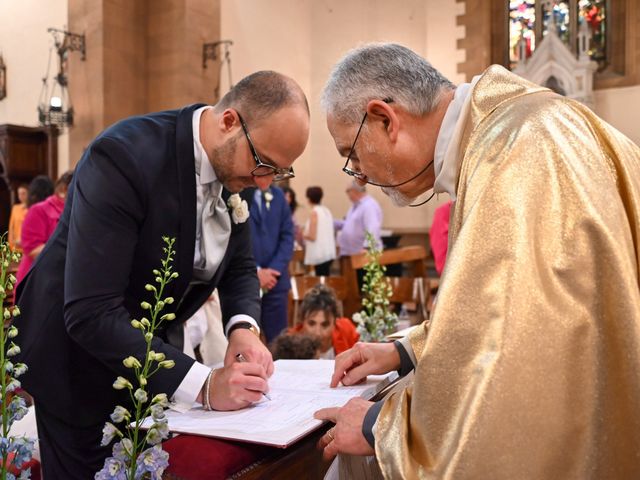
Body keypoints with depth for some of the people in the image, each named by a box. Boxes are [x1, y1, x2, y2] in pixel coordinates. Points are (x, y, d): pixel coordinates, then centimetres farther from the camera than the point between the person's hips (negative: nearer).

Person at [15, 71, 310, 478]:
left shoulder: (234, 161, -9)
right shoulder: (123, 155, -31)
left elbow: (240, 266, 2)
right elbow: (90, 314, -35)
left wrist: (244, 327, -19)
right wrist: (203, 386, -37)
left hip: (155, 346, 6)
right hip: (79, 355, -6)